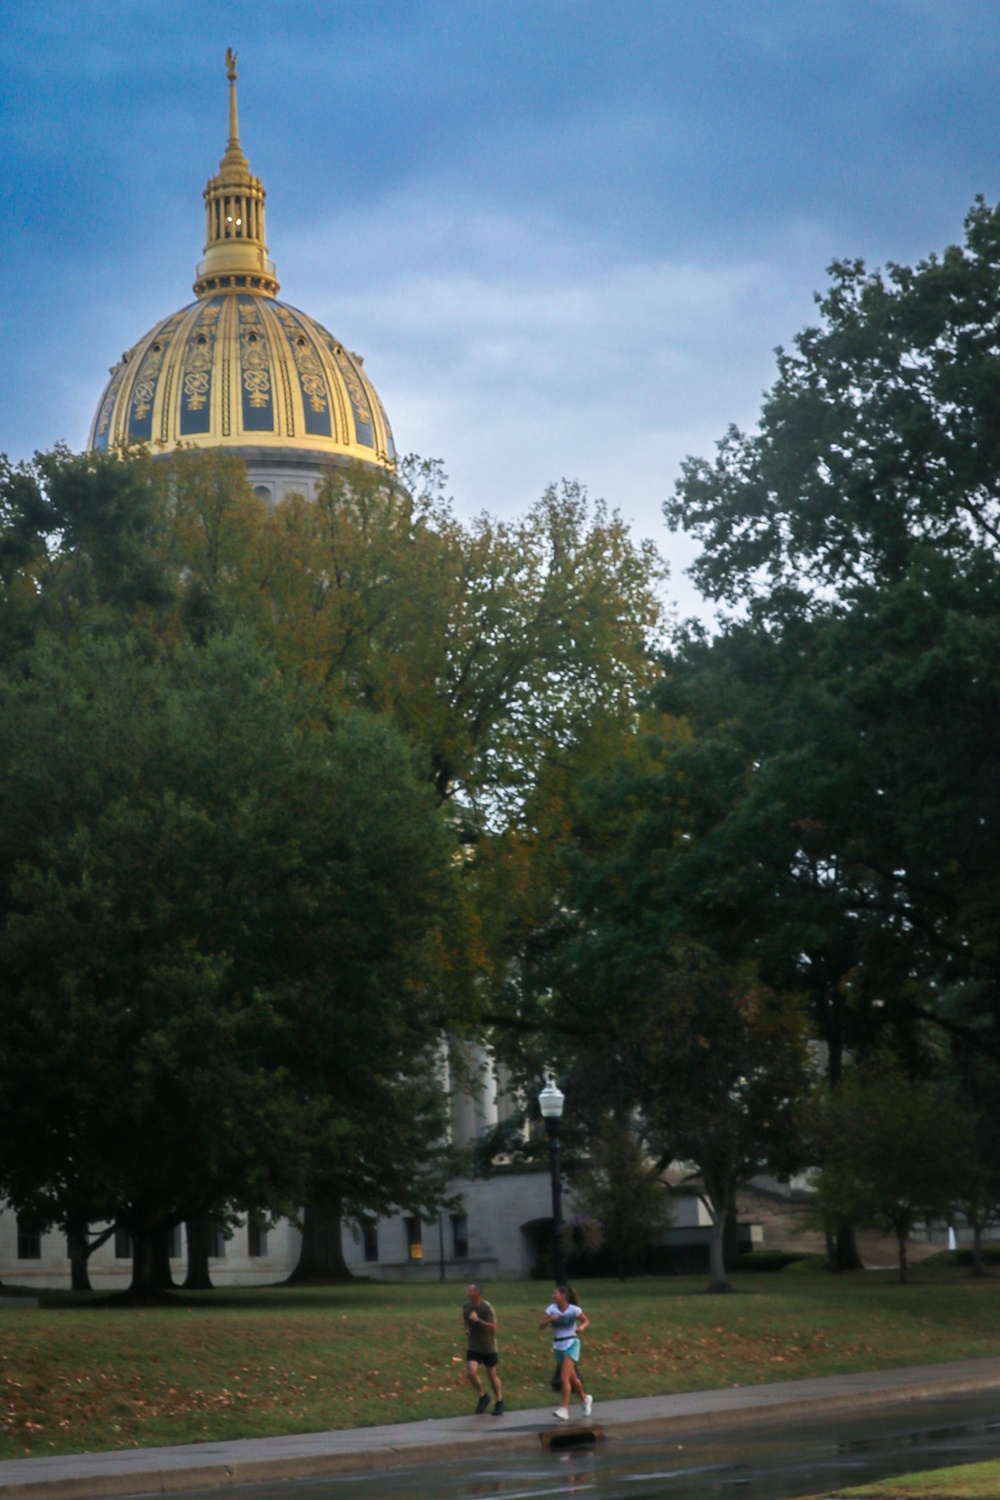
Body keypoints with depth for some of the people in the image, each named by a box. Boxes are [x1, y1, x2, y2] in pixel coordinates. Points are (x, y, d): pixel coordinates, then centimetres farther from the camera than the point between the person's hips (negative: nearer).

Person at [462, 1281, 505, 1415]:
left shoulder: (486, 1307, -18)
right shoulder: (466, 1305, 0)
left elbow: (493, 1327, -21)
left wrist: (478, 1320, -30)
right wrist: (466, 1329, 0)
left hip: (488, 1347, -4)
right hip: (472, 1346, 4)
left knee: (492, 1374, 7)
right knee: (471, 1371, -14)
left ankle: (499, 1403, 23)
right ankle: (482, 1397, 9)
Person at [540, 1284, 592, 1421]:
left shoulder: (574, 1310, -9)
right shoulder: (551, 1309, -2)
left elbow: (586, 1321, 5)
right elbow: (541, 1326, -6)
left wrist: (582, 1327, -17)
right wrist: (549, 1319, -26)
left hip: (571, 1344, -5)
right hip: (558, 1345, 5)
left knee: (565, 1377, -17)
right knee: (571, 1378, 16)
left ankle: (564, 1409, -16)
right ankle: (585, 1398, 40)